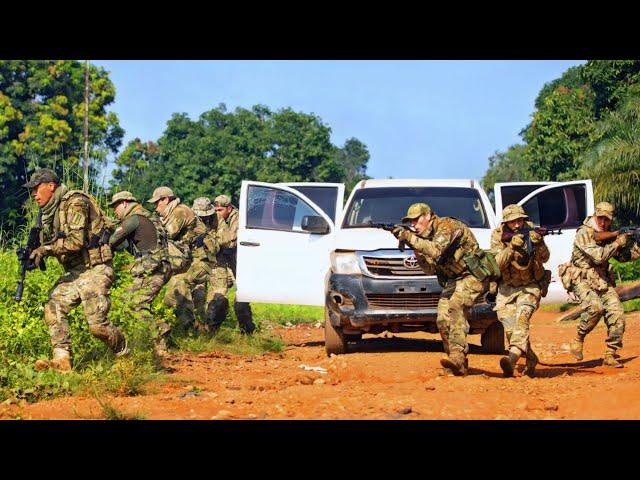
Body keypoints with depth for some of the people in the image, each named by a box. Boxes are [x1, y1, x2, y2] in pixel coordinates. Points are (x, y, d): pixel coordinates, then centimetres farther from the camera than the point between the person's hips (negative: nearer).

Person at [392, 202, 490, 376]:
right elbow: (430, 270, 6)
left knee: (455, 306, -31)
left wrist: (410, 237, -29)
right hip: (451, 281, 9)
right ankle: (456, 364, 1)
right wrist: (415, 248, -6)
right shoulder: (425, 237, 8)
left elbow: (435, 250, -34)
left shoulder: (446, 225, -17)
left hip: (472, 276, -9)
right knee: (443, 320, -5)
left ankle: (458, 355, -38)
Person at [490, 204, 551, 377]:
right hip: (507, 288, 2)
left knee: (521, 318, -25)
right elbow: (498, 264, -19)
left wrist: (538, 244, -31)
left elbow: (544, 258, -11)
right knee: (509, 325, -12)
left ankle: (512, 359, -41)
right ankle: (530, 359, 8)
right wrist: (511, 247, -35)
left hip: (530, 286, -2)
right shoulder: (498, 236, -8)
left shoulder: (531, 231, -7)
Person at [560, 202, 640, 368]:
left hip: (603, 281, 6)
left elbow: (625, 256, 18)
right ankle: (578, 340, -11)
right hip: (582, 280, -6)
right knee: (595, 307, -32)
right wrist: (617, 243, -16)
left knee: (617, 313, -9)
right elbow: (598, 256, -22)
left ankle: (610, 356, 1)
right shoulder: (584, 234, -11)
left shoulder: (609, 235, 12)